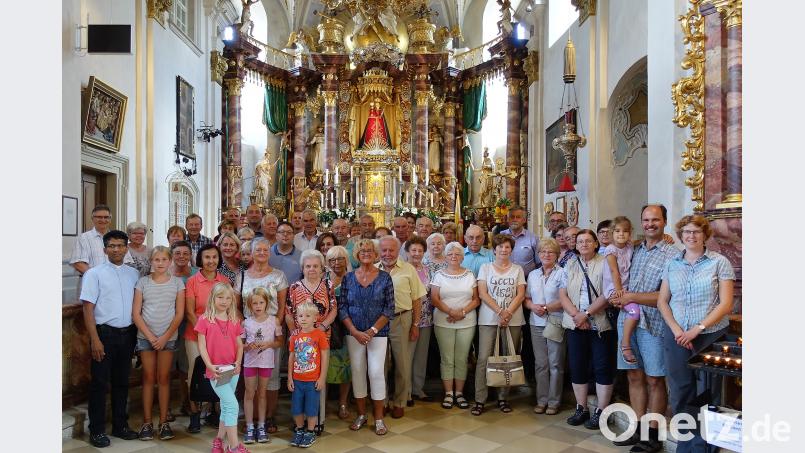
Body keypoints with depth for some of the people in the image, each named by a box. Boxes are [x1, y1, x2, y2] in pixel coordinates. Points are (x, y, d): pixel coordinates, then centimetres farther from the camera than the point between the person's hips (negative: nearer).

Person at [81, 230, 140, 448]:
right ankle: (97, 431, 16)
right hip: (104, 333, -4)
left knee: (122, 381, 14)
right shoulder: (94, 273, -5)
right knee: (99, 383, 4)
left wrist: (137, 335, 5)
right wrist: (95, 340, -14)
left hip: (127, 334, 4)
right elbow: (88, 308, -8)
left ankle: (120, 426, 27)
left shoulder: (133, 274, 7)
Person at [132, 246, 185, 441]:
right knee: (148, 378, 4)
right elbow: (136, 313, -1)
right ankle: (147, 422, 11)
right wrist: (150, 336, -9)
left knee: (164, 378, 4)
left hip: (168, 337, 0)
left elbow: (179, 314, -1)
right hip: (145, 337, 0)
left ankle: (164, 421, 12)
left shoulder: (177, 282, 1)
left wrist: (165, 337, -8)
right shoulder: (142, 282, 2)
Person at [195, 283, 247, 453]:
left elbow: (239, 344, 9)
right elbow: (202, 346, -6)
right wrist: (210, 366, -16)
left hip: (232, 370, 5)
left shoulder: (234, 321, 7)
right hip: (216, 370, -5)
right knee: (232, 405, -11)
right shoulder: (204, 319, -5)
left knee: (226, 406, 15)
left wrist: (238, 362, -6)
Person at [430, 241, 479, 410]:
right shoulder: (439, 274, 3)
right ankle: (448, 393, 12)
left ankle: (459, 393, 15)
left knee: (462, 359, 4)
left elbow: (476, 299, 4)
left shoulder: (469, 275, 7)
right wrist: (451, 312, -16)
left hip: (467, 323, 1)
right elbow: (434, 299, -3)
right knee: (447, 359, 2)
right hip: (443, 323, -1)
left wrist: (463, 312, -12)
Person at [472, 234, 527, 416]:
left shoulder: (517, 269, 11)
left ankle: (503, 398, 15)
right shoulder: (485, 267, 7)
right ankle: (480, 399, 1)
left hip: (513, 319, 2)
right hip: (488, 319, -1)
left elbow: (521, 294, 3)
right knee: (483, 358, -6)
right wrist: (500, 312, -12)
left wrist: (508, 313, -12)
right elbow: (482, 293, -2)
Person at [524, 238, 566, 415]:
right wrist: (533, 306, -7)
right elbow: (526, 298, 13)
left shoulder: (562, 273, -3)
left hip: (556, 323, -4)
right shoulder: (533, 275, 14)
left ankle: (554, 402, 13)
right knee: (540, 363, 8)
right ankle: (541, 400, 17)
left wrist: (547, 307, -16)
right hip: (537, 324, 4)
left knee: (556, 364, 2)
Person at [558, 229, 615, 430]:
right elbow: (563, 294, 4)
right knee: (577, 367, 9)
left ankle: (600, 412, 12)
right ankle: (581, 409, 21)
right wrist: (576, 315, -10)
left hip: (600, 325, -4)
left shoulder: (605, 263, -3)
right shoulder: (570, 265, 11)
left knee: (603, 368, 1)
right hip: (575, 325, 4)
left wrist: (586, 314, -16)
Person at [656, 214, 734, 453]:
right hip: (676, 335, 3)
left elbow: (725, 304, -7)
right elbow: (662, 301, 9)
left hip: (710, 335, -3)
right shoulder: (672, 264, 9)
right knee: (680, 395, 8)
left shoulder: (720, 262, -2)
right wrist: (676, 330, -5)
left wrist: (697, 329, -13)